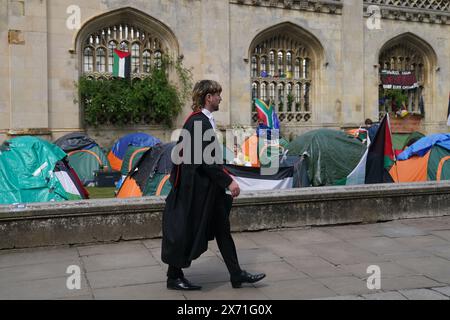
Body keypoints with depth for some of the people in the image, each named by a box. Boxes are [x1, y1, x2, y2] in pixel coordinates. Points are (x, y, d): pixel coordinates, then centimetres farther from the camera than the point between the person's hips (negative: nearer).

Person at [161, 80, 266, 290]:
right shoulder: (198, 122, -20)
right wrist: (228, 181, -20)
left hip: (209, 188, 10)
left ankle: (236, 275, 22)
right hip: (197, 188, -10)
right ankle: (174, 277, 20)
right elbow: (204, 159, -24)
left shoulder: (204, 120, 10)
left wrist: (225, 179, 19)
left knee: (222, 230, 13)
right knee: (187, 232, 3)